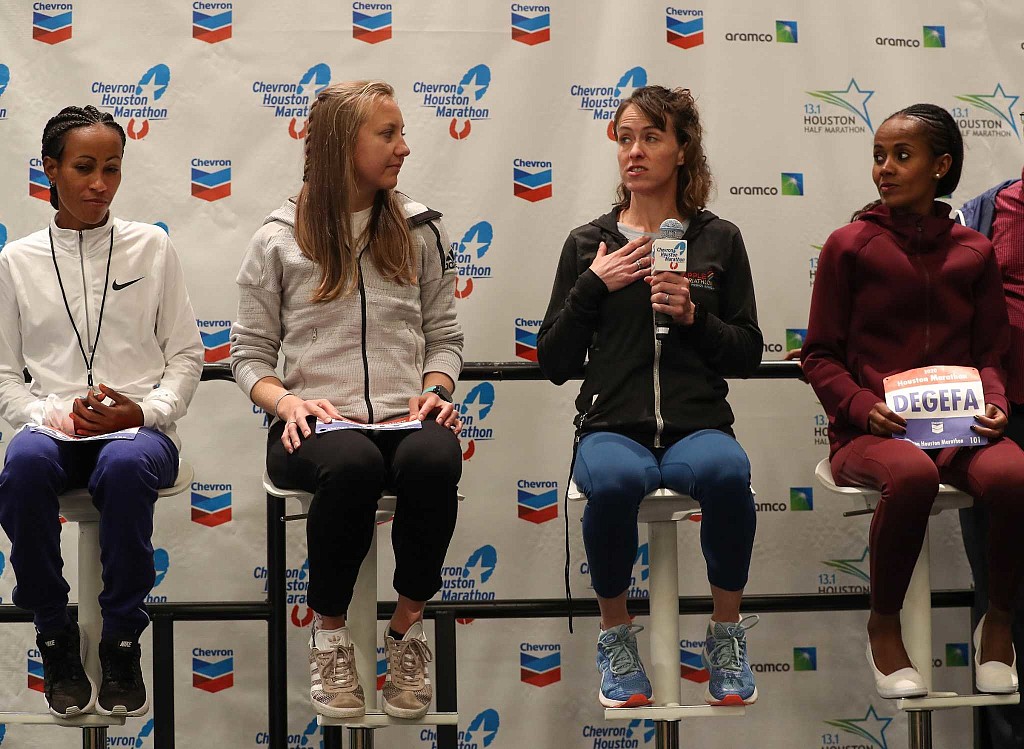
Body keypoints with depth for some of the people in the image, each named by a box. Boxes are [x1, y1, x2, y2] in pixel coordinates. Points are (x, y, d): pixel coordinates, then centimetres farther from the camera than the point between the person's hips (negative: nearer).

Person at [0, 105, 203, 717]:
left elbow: (187, 356, 9)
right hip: (56, 429, 1)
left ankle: (122, 643, -19)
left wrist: (144, 411, -9)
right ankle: (56, 637, -15)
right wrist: (54, 416, -10)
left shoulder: (151, 247, 9)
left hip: (140, 429, -1)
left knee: (125, 465, -38)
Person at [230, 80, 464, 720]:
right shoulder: (279, 240, 9)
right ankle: (330, 636, -13)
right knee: (353, 464, -39)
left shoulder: (421, 230, 15)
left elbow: (444, 336, 17)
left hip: (406, 420, 2)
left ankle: (409, 628, -13)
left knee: (435, 458, -36)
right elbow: (250, 352, 9)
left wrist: (435, 392, -3)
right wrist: (285, 402, -10)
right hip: (317, 425, -2)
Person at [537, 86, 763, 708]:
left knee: (725, 472, -37)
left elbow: (748, 354, 10)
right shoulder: (589, 244, 12)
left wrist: (693, 316, -7)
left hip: (698, 424, 0)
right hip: (613, 426, 0)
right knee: (614, 482, -37)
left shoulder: (719, 240, 12)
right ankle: (616, 635, -11)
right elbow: (555, 364, 8)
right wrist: (593, 285, -3)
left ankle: (727, 633, -12)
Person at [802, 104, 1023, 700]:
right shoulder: (850, 246, 4)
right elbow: (820, 355, 4)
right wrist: (863, 406, -13)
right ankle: (884, 624, -11)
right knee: (912, 473, -39)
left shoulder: (973, 252, 12)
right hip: (870, 430, -2)